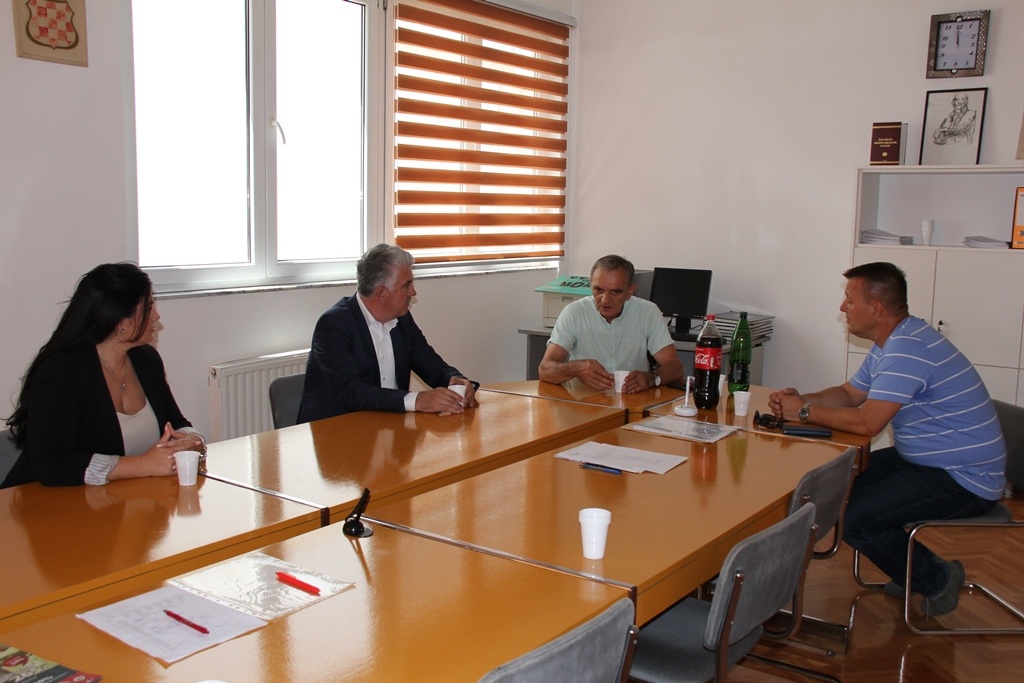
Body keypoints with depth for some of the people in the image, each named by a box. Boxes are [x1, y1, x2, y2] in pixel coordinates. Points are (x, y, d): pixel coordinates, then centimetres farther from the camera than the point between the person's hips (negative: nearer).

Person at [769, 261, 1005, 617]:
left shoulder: (907, 349, -26)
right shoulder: (893, 342, 8)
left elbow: (867, 422, -30)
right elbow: (849, 394, 14)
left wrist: (805, 411, -17)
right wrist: (799, 399, -4)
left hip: (965, 480, -11)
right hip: (928, 459, 11)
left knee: (852, 520, -18)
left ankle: (936, 580, 5)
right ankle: (917, 565, 21)